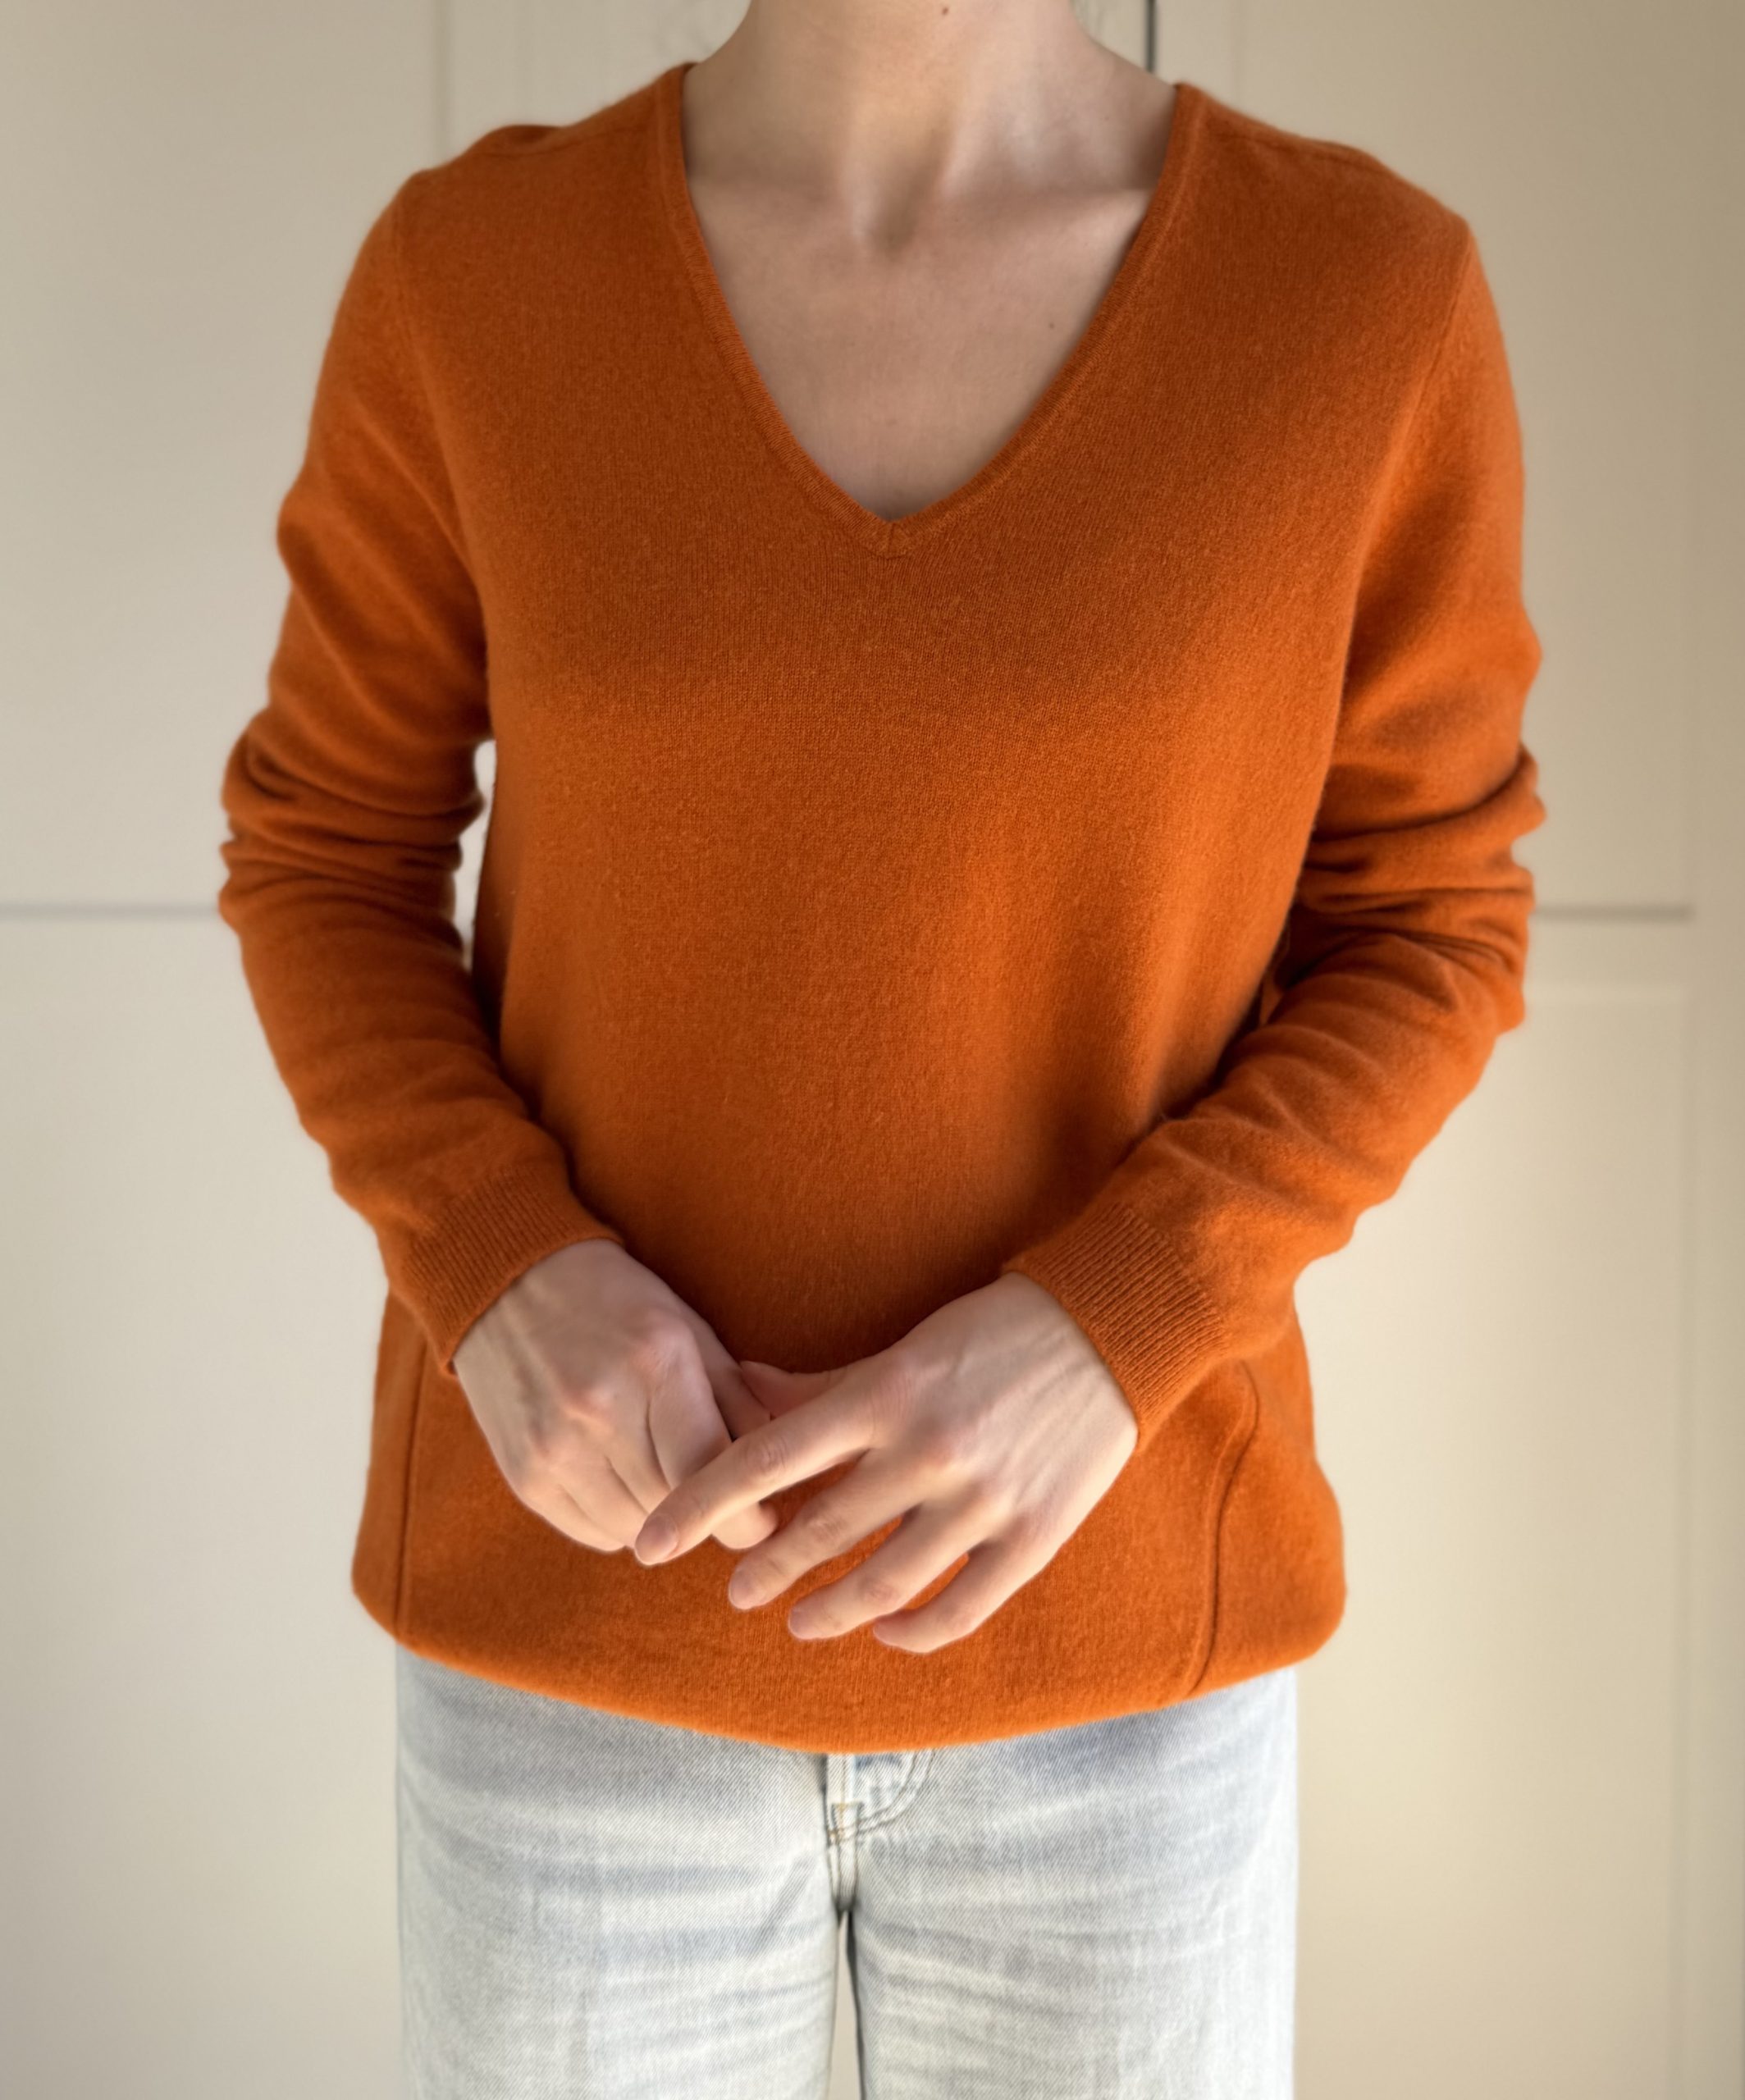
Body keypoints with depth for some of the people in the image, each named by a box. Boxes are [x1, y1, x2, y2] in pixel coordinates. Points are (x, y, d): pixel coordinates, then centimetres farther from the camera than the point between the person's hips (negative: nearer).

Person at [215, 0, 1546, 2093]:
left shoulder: (1368, 292, -9)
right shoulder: (473, 278, -8)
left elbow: (1419, 939, -2)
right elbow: (326, 859, 2)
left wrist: (1097, 1344, -20)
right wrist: (503, 1285, -18)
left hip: (1096, 1624, 0)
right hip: (592, 1594, 0)